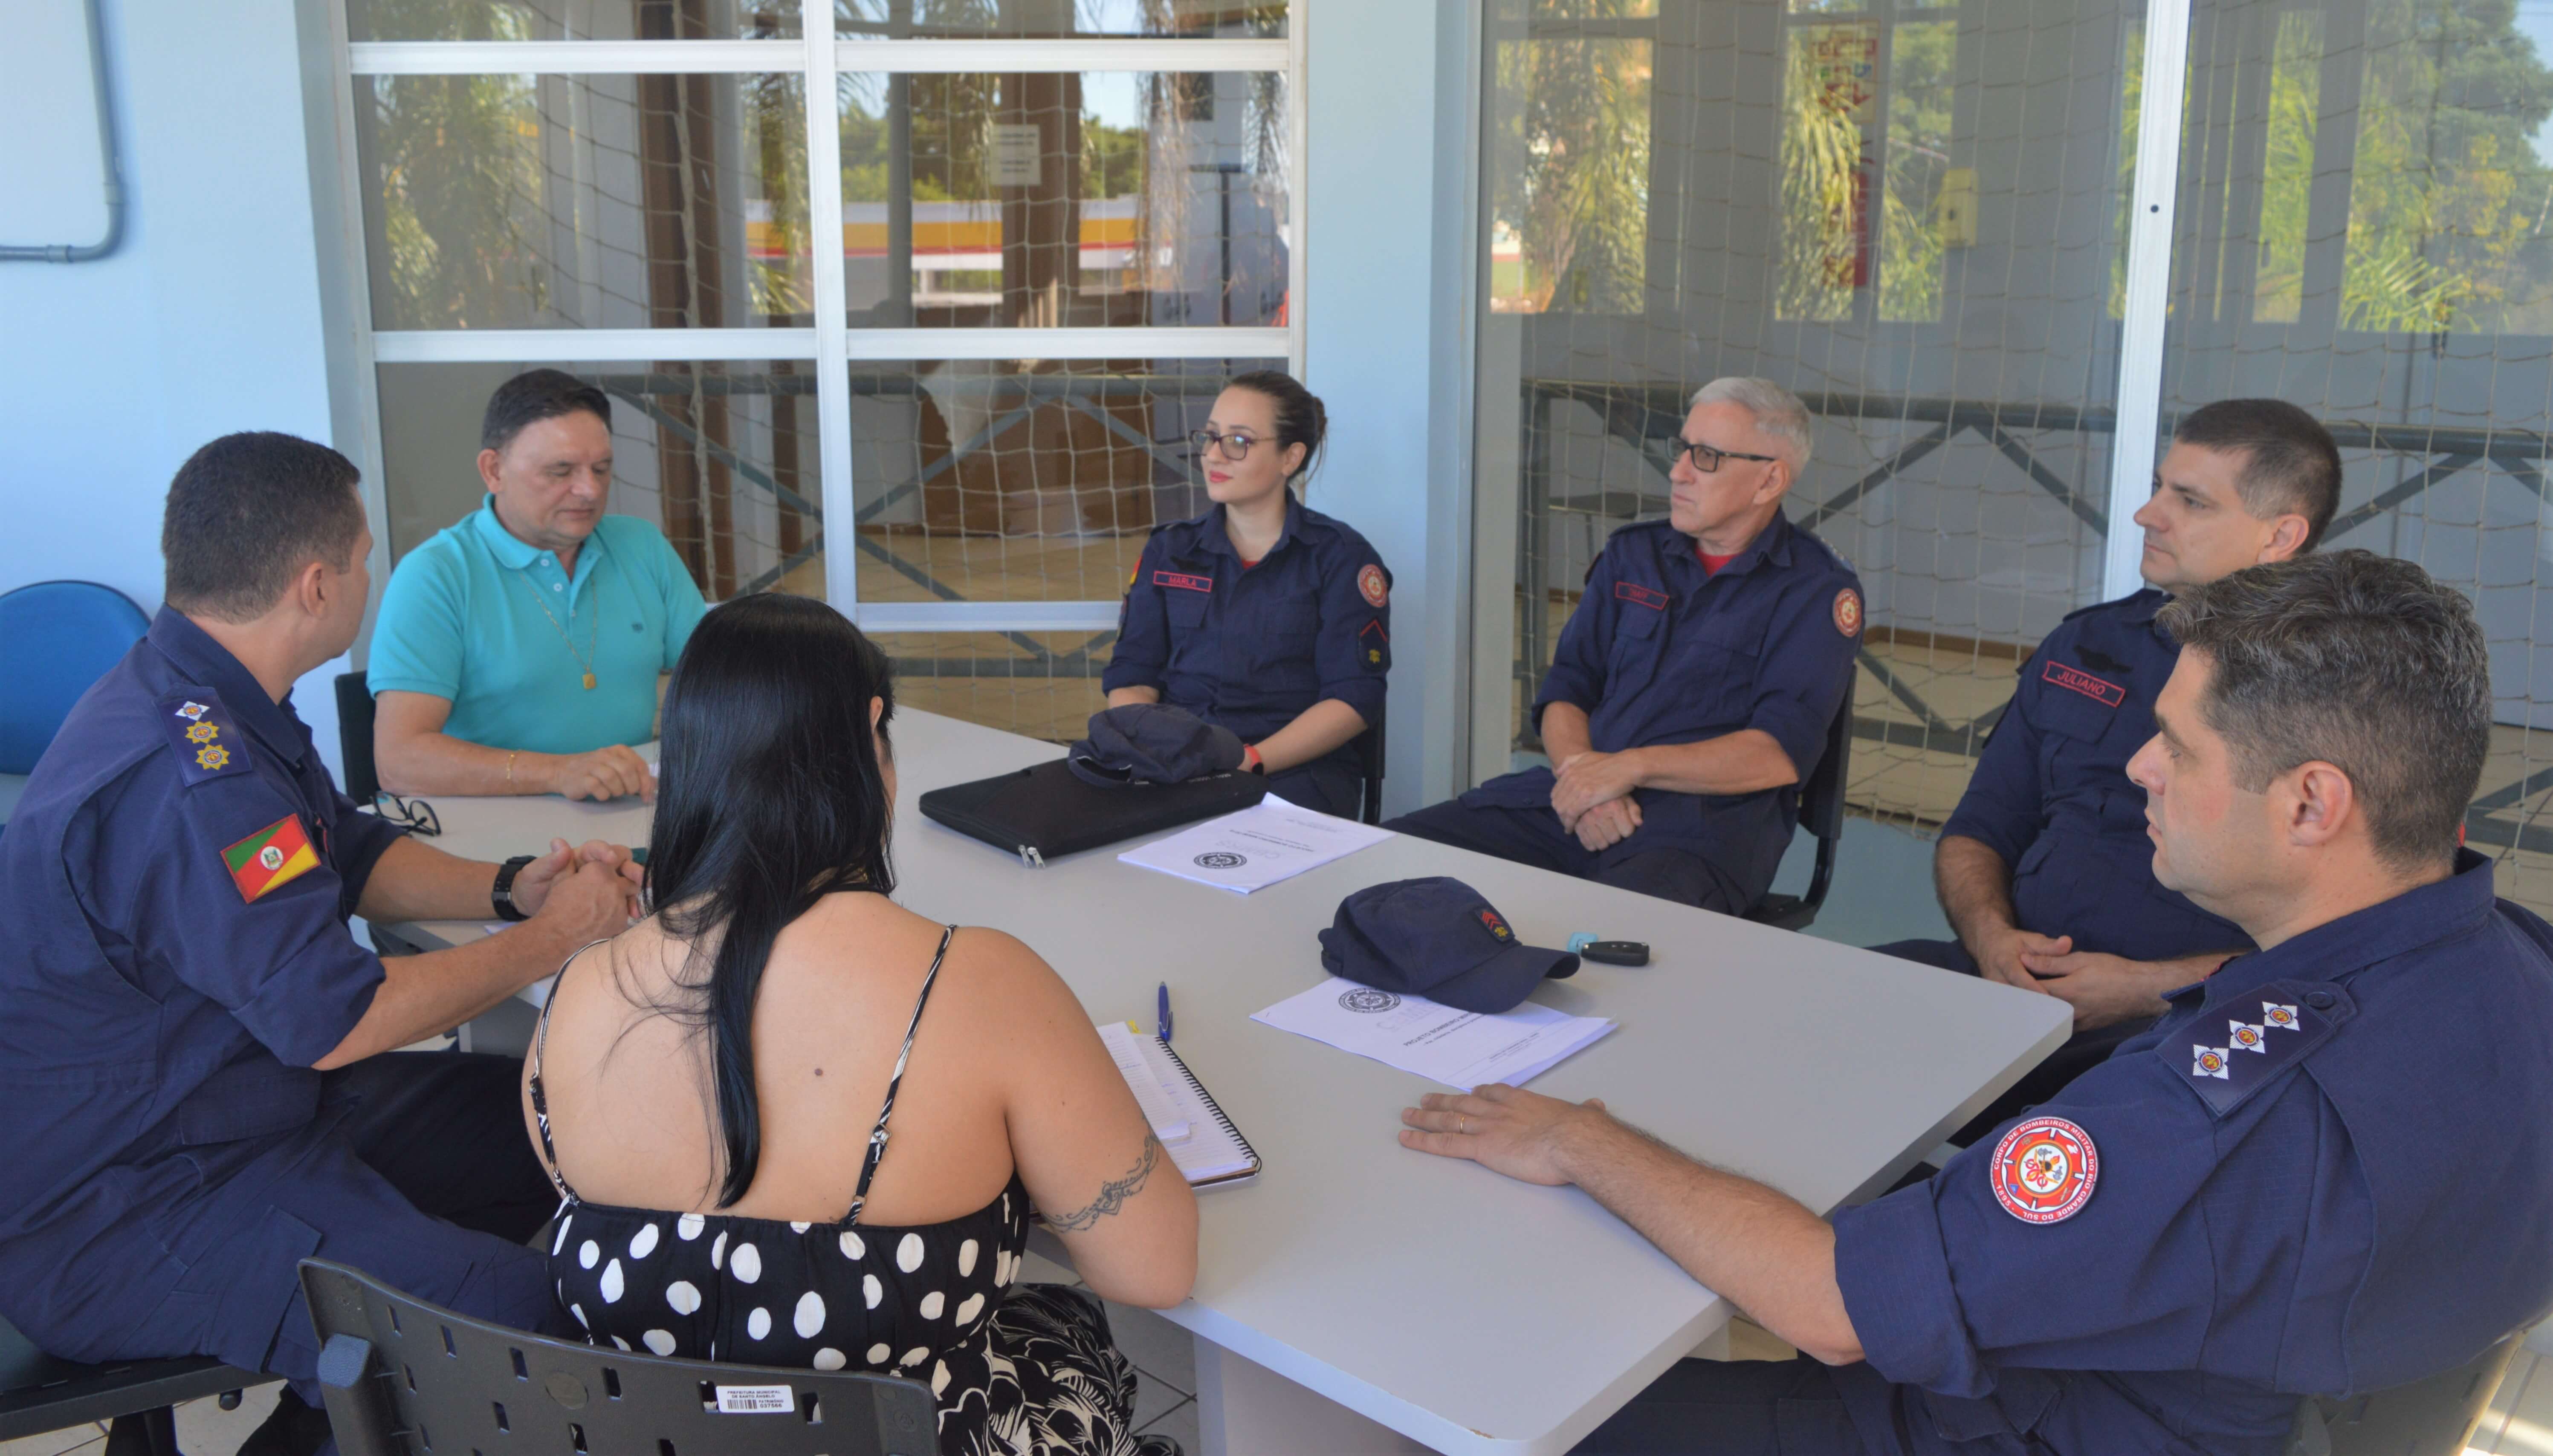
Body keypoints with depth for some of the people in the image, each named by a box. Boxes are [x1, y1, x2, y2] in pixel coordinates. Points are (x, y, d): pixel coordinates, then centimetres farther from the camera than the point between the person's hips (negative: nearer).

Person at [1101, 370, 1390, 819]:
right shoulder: (1168, 551, 17)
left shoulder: (1340, 557, 4)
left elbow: (1354, 697, -4)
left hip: (1293, 769, -3)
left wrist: (1249, 762, -17)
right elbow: (1130, 679, 11)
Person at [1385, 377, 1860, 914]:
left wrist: (1630, 767, -16)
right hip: (1565, 804, 6)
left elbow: (1782, 755, -8)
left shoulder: (1818, 589, 3)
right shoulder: (1632, 555, 20)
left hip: (1701, 825, -6)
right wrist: (1583, 770, -8)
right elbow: (1564, 693, 15)